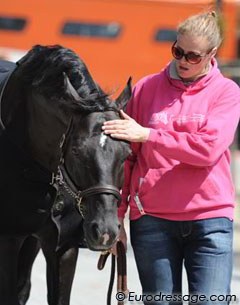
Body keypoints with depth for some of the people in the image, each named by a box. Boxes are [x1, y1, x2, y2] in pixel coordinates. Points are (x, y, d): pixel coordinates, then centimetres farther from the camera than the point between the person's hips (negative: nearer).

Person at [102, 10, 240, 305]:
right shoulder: (146, 88, 7)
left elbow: (208, 148, -14)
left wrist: (146, 135, -17)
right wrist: (116, 214, 5)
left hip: (210, 217, -1)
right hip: (151, 217, 2)